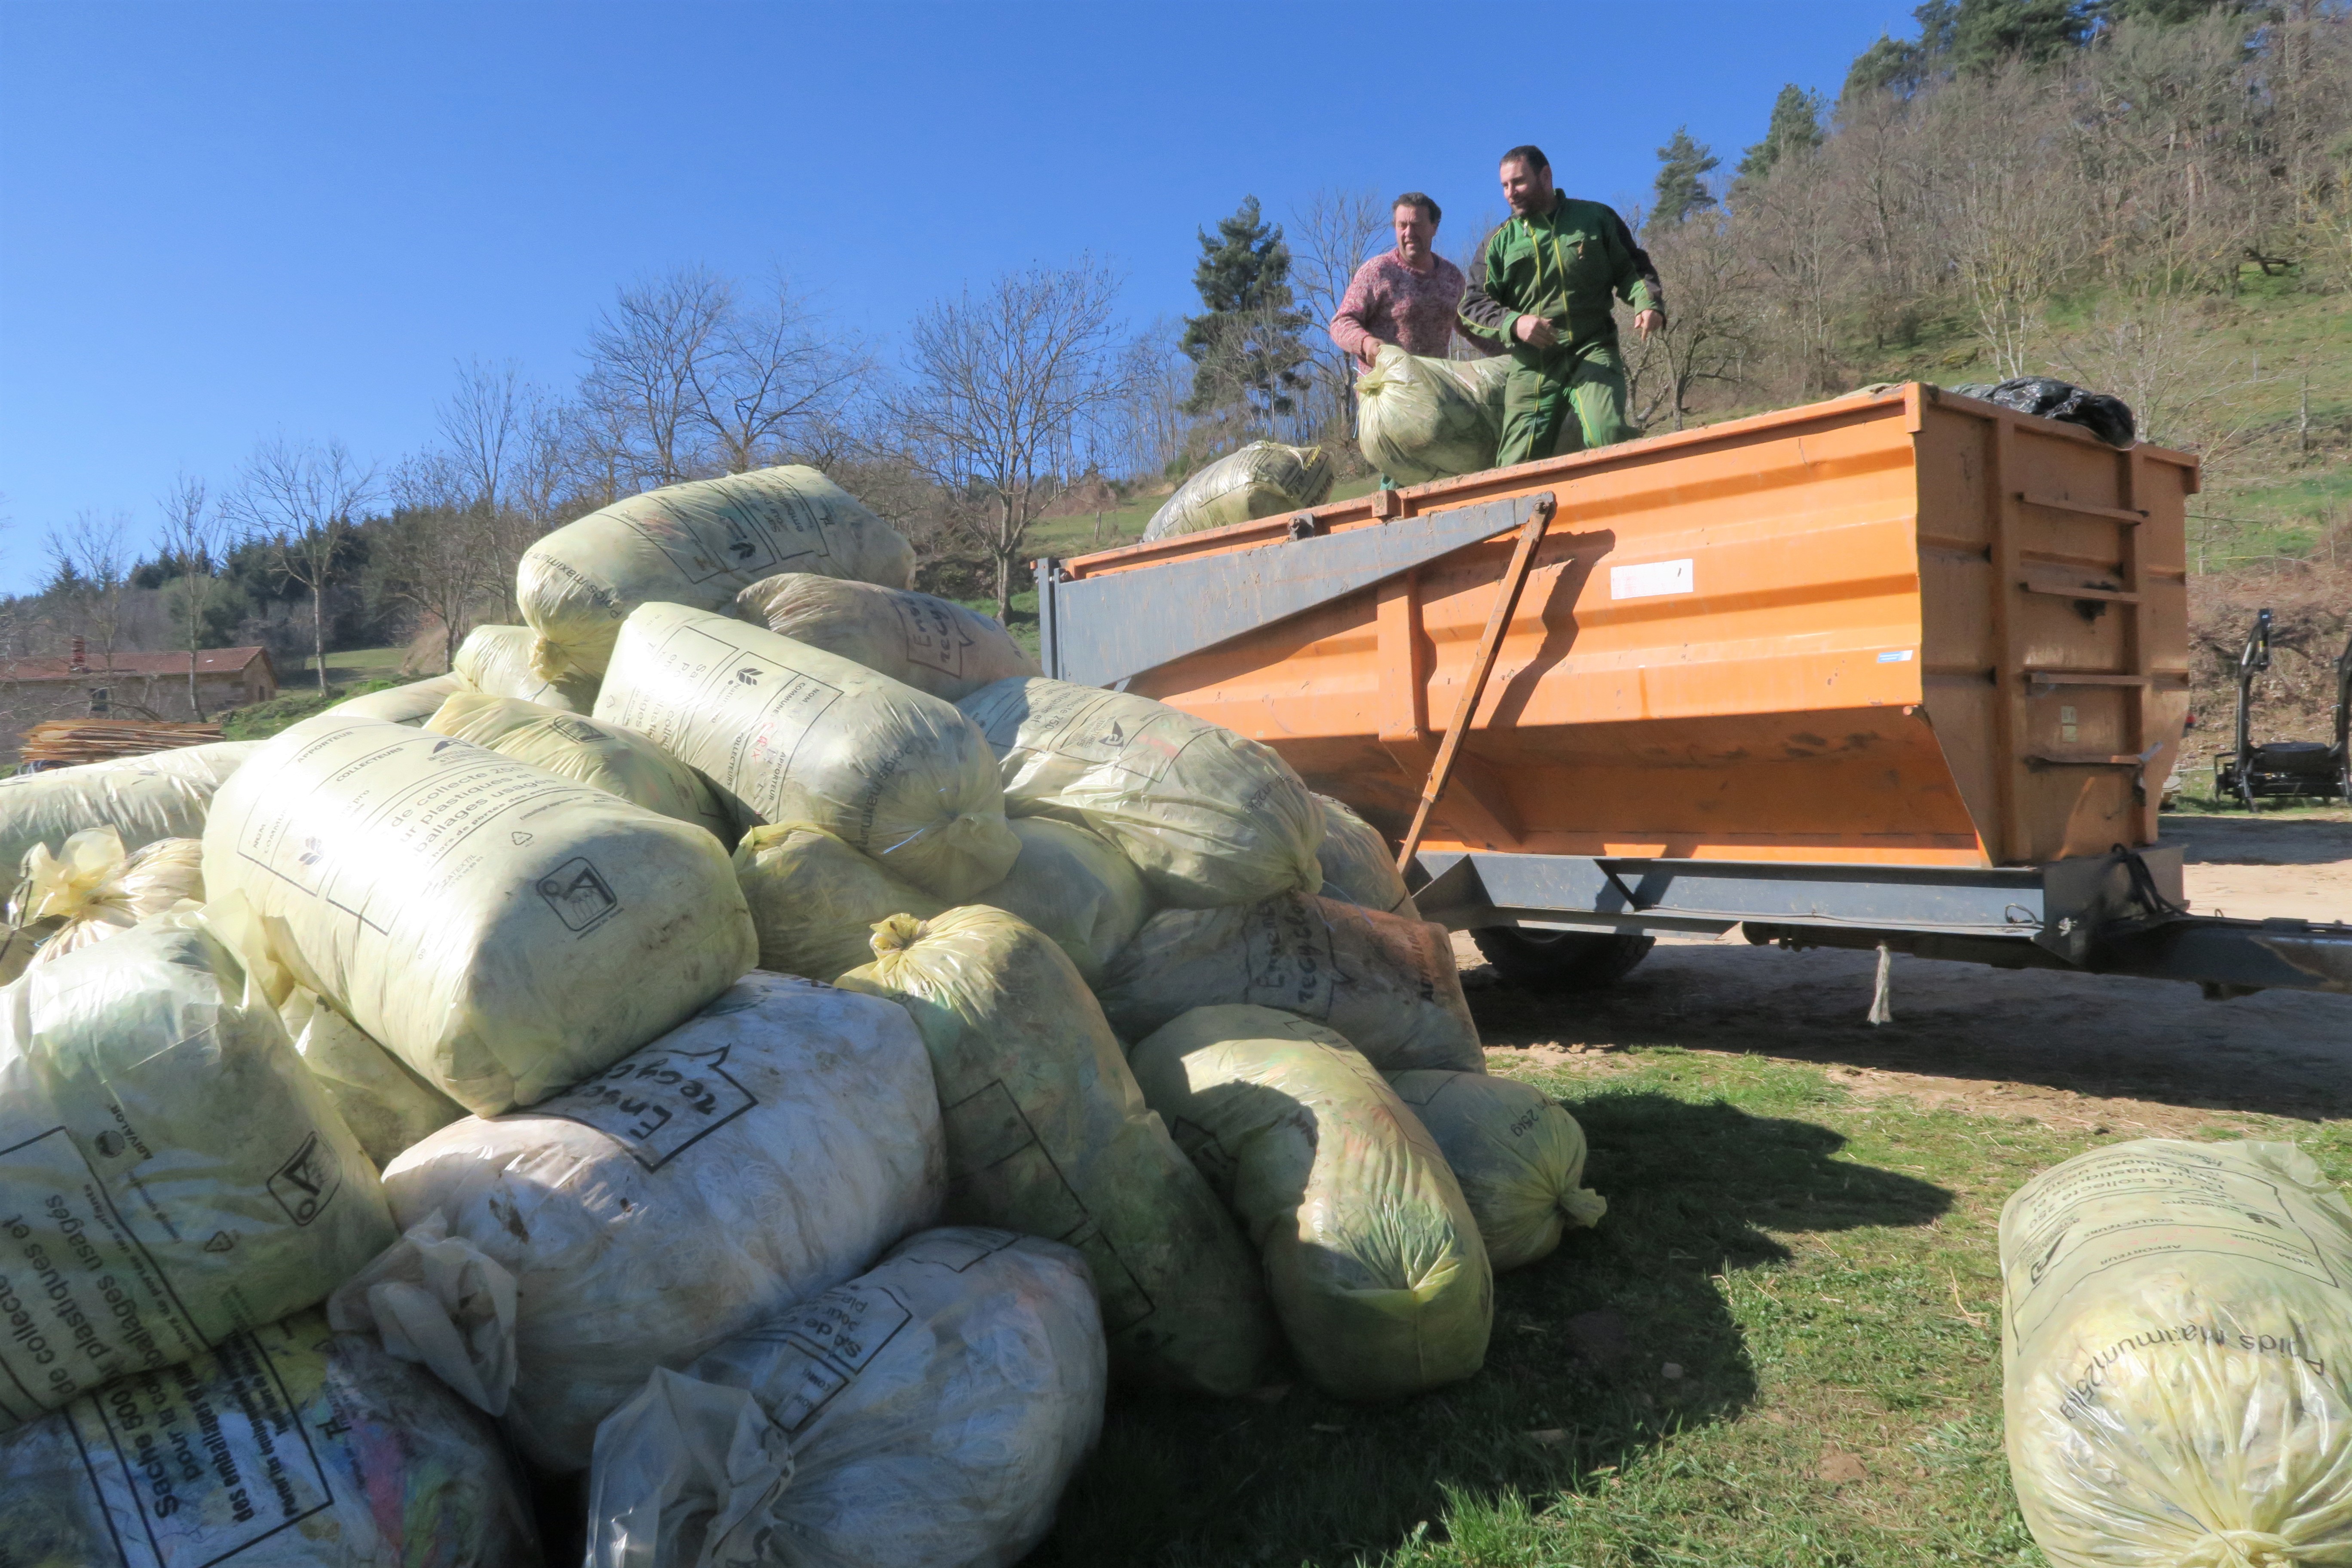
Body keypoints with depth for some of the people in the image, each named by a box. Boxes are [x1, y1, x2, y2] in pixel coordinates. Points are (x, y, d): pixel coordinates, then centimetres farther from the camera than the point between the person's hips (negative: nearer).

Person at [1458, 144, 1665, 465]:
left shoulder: (1596, 218, 11)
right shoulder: (1500, 241, 12)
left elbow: (1632, 268, 15)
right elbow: (1473, 305, 7)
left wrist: (1648, 302, -8)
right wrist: (1514, 324, -14)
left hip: (1593, 353, -2)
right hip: (1532, 366, 2)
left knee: (1605, 434, -27)